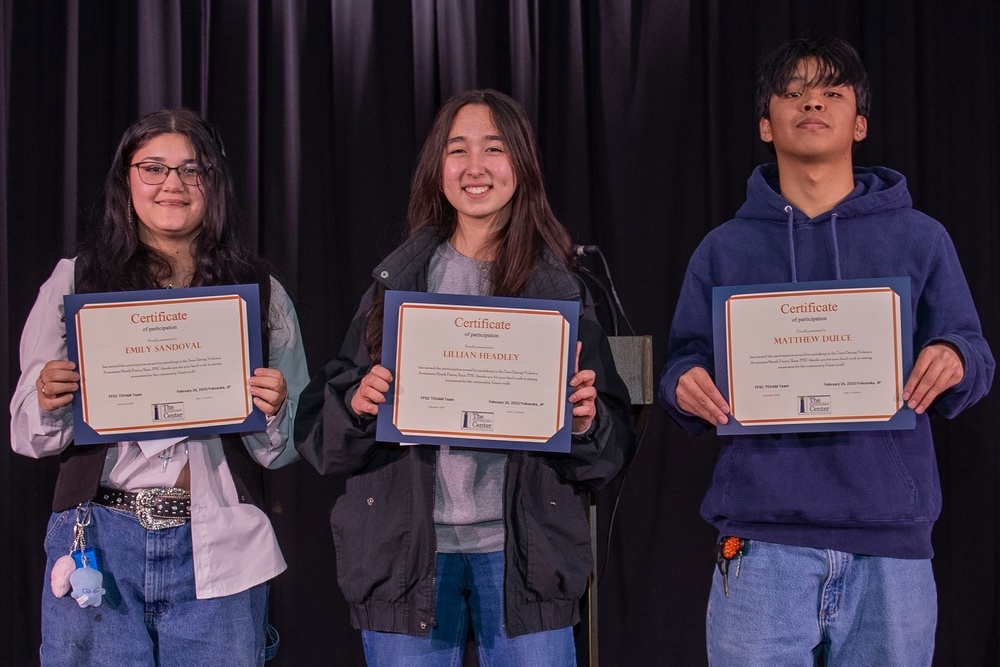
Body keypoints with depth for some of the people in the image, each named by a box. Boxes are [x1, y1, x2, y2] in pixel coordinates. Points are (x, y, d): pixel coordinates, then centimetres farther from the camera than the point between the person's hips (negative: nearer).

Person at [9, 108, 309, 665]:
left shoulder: (260, 292, 7)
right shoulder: (74, 282, 7)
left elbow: (285, 449, 9)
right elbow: (29, 435, 8)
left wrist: (272, 412, -12)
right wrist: (48, 404, -14)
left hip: (219, 552, 0)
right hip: (98, 547, 0)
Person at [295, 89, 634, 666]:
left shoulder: (559, 287, 4)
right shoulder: (399, 279, 6)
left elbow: (613, 442, 5)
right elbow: (322, 424, 6)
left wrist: (586, 422, -16)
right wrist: (359, 404, -15)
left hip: (525, 550, 0)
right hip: (406, 546, 1)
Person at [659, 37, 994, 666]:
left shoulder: (920, 239, 10)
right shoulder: (724, 250, 11)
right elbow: (687, 363, 12)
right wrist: (685, 387, -11)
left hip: (892, 539, 1)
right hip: (762, 537, 0)